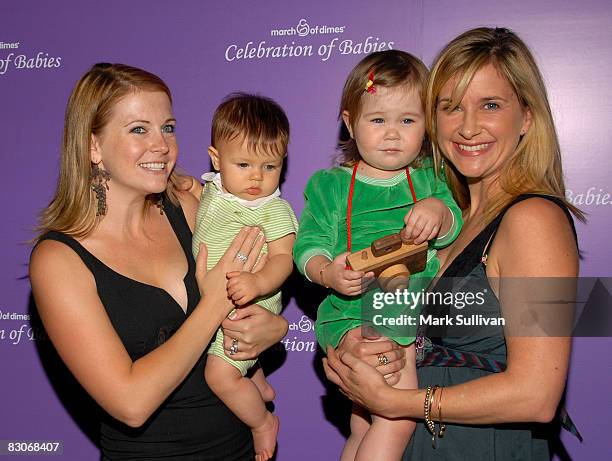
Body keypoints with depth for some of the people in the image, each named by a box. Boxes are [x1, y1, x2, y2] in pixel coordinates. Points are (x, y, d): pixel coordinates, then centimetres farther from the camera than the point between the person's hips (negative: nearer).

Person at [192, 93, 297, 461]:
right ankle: (259, 386, 58)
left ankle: (263, 421, 11)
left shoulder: (274, 210, -19)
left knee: (220, 374, -14)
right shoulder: (210, 191, 1)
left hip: (248, 309, -8)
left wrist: (259, 282, -47)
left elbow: (283, 258, -29)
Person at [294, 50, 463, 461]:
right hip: (355, 316, -4)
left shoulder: (428, 177, 8)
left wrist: (438, 211, -27)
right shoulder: (330, 185, 0)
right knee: (398, 419, -22)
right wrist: (327, 272, -26)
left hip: (420, 318, 4)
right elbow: (308, 244, -5)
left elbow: (453, 228, -4)